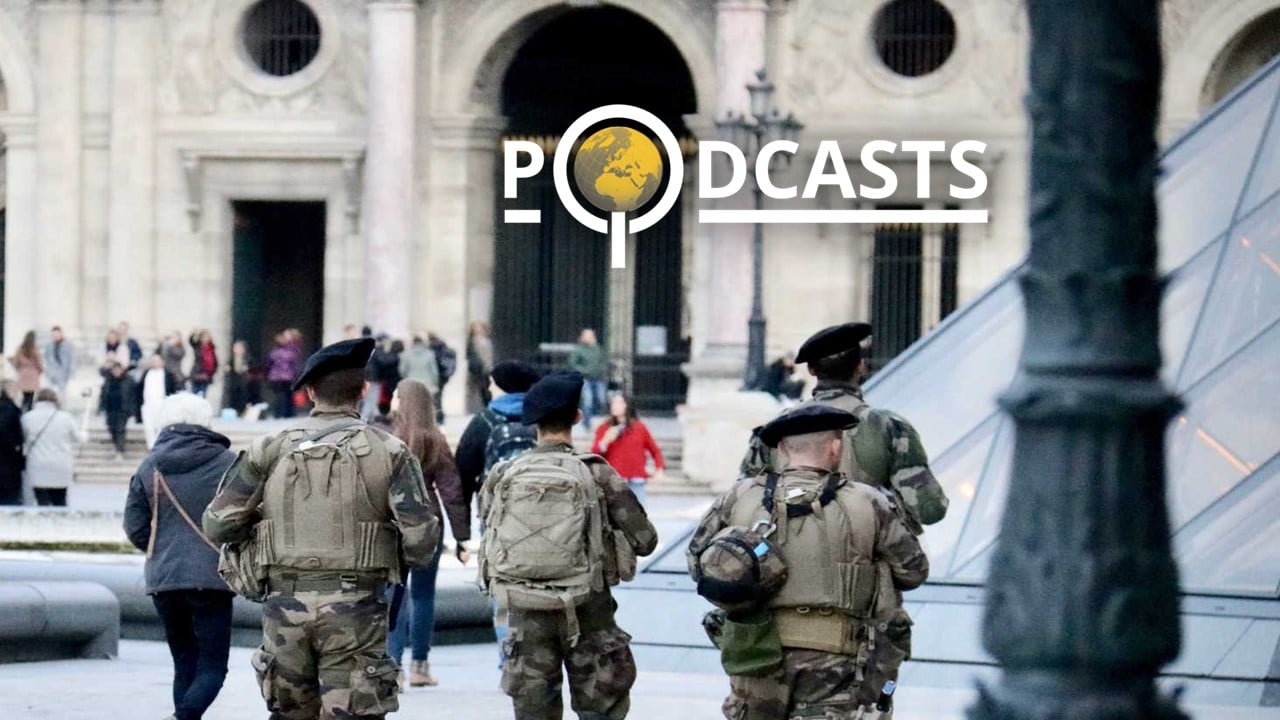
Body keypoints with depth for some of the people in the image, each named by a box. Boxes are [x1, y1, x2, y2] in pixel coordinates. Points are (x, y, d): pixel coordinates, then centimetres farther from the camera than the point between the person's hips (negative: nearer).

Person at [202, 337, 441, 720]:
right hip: (355, 608, -2)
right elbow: (421, 536, -9)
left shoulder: (272, 448, 4)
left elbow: (218, 524, 1)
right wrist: (395, 559, 12)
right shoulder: (388, 452, -1)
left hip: (286, 603, 3)